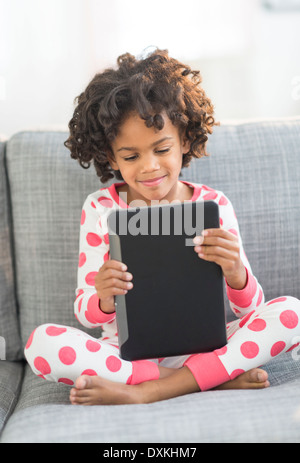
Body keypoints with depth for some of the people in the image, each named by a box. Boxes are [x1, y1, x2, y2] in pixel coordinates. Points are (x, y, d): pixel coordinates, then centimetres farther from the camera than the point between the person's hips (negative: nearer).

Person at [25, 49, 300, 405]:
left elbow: (250, 311, -3)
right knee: (41, 342, -26)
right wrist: (103, 300, -27)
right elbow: (85, 316, -2)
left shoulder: (214, 204, -1)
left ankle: (143, 392, -24)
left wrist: (234, 273, -26)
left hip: (201, 345, 1)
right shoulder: (100, 209, -1)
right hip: (127, 351, 0)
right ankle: (219, 377, -22)